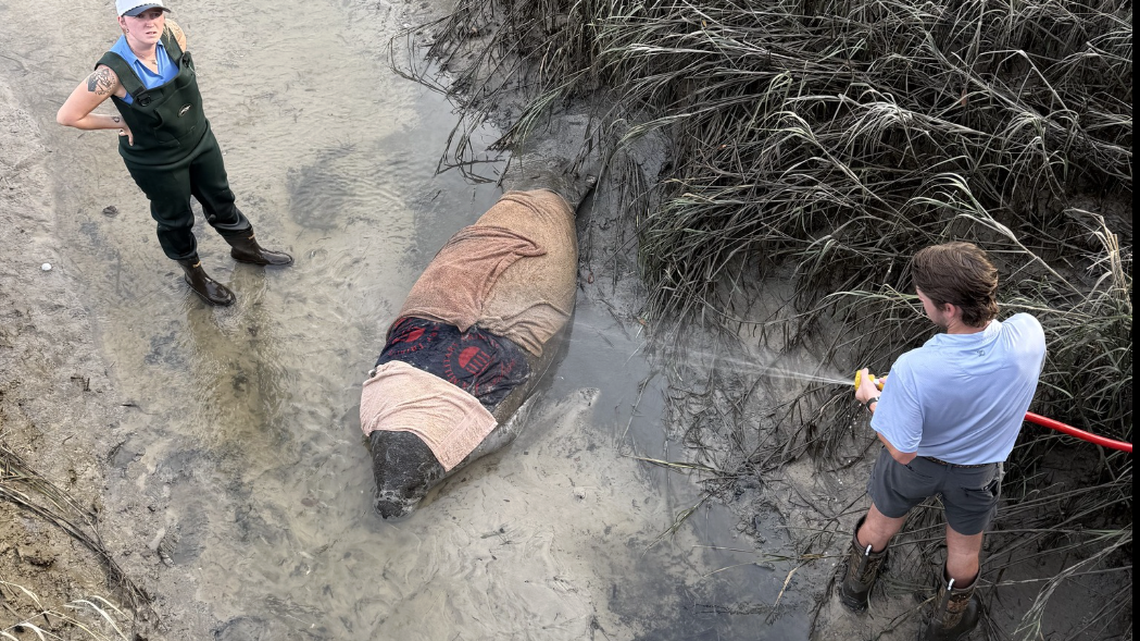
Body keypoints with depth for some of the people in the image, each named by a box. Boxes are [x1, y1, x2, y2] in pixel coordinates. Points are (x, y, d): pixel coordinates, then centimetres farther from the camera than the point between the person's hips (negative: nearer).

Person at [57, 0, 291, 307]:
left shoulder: (172, 33, -18)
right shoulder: (113, 72, -33)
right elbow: (67, 116, -24)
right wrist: (119, 122, -15)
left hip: (200, 140, 5)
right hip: (157, 162, -5)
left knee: (221, 199, 25)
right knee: (176, 220, 18)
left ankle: (247, 248, 51)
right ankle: (194, 274, 44)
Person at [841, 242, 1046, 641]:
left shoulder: (912, 371, -43)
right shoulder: (1028, 334, -32)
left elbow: (901, 451, -27)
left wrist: (871, 401, -13)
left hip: (917, 461, -2)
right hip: (977, 469, 3)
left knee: (880, 525, 30)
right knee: (965, 549, 30)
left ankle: (855, 589, 60)